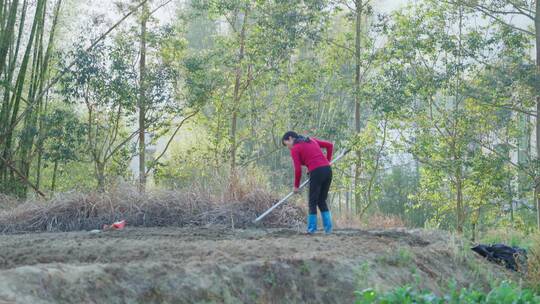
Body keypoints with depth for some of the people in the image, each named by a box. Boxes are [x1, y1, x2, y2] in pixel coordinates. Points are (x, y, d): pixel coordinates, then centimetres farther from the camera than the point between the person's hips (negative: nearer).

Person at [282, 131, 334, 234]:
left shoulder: (295, 149, 3)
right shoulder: (311, 140, 21)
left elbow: (298, 170, -3)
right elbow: (329, 145, 21)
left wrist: (296, 186, 9)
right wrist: (328, 161, 22)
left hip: (316, 172, -6)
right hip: (327, 170, 6)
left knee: (313, 202, 8)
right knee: (322, 201, 17)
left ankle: (312, 228, 8)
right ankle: (328, 227, 12)